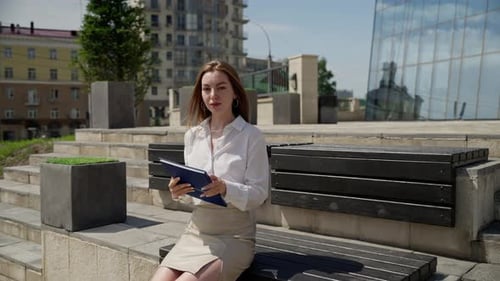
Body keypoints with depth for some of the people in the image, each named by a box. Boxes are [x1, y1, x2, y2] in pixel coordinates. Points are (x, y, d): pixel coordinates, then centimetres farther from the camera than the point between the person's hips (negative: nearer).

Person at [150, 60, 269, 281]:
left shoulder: (251, 136, -7)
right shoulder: (192, 135, 8)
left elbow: (258, 194, -8)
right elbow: (191, 196, 13)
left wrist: (225, 189, -26)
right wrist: (178, 192, -9)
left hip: (234, 236, -4)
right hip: (196, 232, 5)